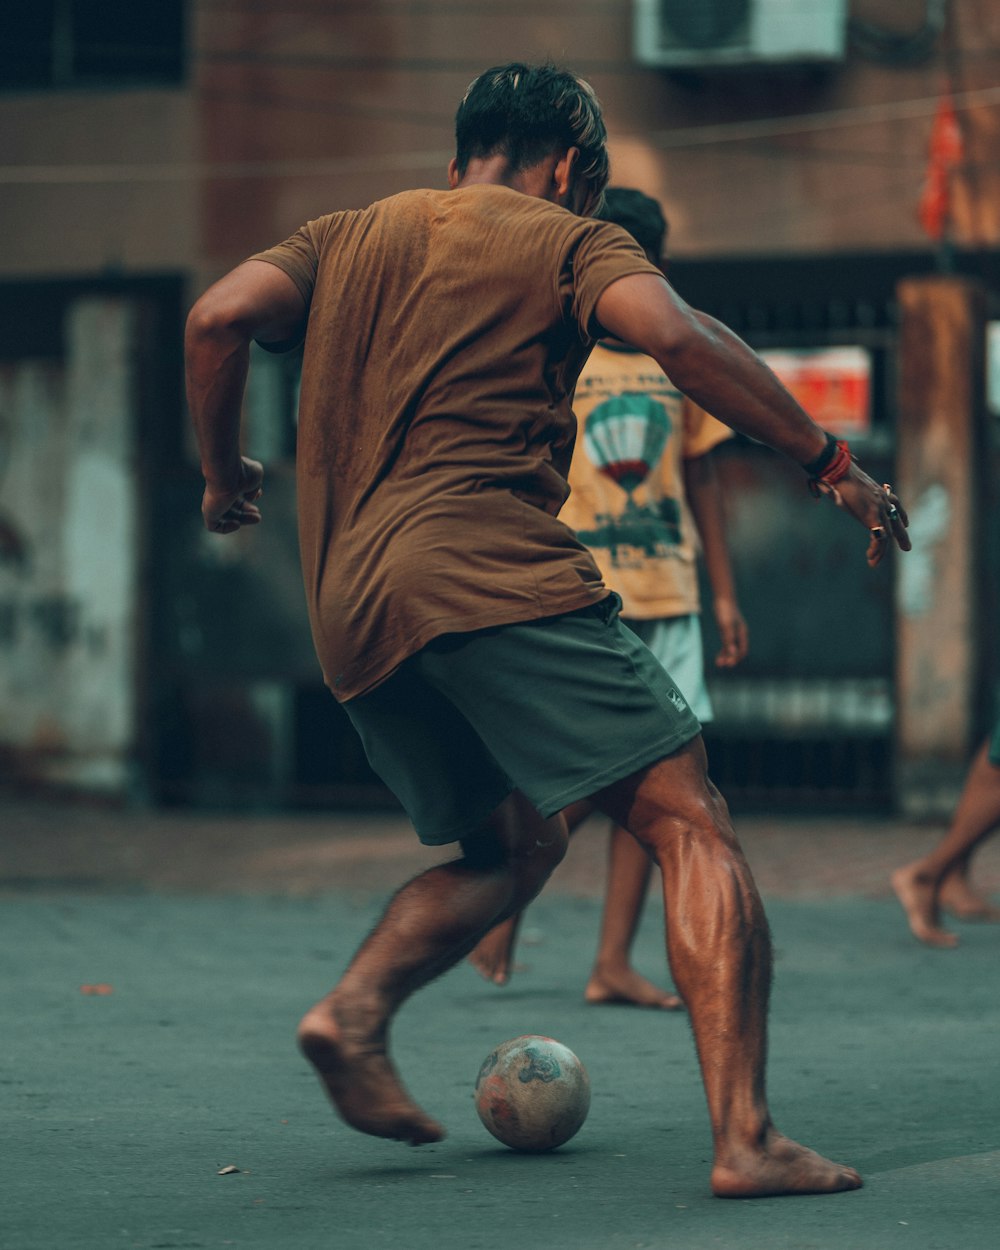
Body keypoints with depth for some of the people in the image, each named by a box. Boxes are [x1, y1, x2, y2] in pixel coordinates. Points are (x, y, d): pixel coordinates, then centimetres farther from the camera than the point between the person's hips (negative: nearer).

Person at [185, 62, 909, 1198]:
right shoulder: (566, 241, 8)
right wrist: (829, 462, -8)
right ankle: (745, 1138, -20)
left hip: (350, 613, 7)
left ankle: (354, 1012, -1)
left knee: (514, 844, 23)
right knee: (688, 823, -6)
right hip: (492, 574, -7)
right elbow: (673, 334, -11)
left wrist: (222, 475, 20)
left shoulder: (349, 238, 23)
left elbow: (218, 318, 7)